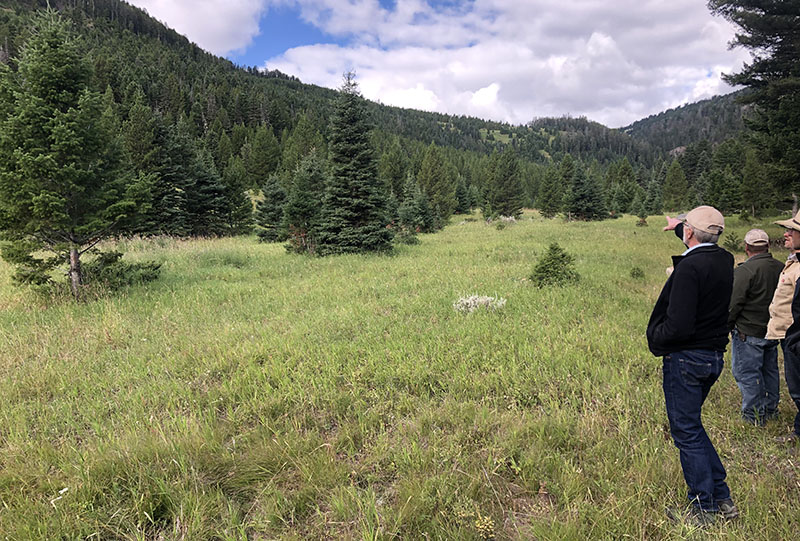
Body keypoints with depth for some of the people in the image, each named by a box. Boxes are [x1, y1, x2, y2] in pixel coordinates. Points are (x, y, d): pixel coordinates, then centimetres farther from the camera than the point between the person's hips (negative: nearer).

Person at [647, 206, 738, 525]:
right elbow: (704, 246, 32)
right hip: (714, 355, 9)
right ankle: (722, 499, 28)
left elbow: (678, 327, -27)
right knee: (691, 426, 21)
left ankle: (703, 509, 15)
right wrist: (679, 227, 45)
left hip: (686, 358, -9)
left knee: (686, 432, 3)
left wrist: (655, 337, -8)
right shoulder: (724, 260, 4)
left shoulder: (689, 267, -23)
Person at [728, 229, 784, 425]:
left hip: (749, 333, -8)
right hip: (774, 331, 8)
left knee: (746, 372, 2)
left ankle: (754, 414, 9)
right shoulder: (781, 268, 3)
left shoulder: (745, 270, -19)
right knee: (770, 369, 20)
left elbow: (733, 304, -19)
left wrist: (726, 327, -6)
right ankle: (771, 408, 32)